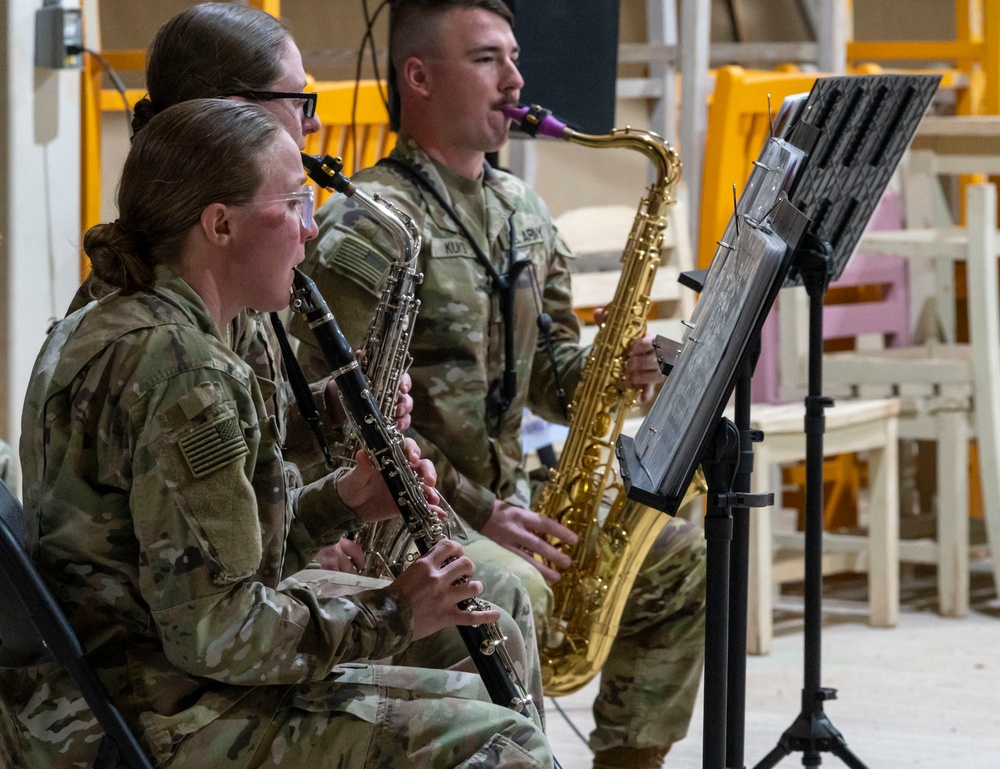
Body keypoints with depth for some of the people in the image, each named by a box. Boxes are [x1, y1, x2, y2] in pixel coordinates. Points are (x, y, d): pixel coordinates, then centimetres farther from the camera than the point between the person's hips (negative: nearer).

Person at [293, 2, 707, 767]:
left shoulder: (524, 214, 13)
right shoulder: (366, 229, -15)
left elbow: (548, 370, 18)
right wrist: (476, 511, -22)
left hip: (504, 500, 9)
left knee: (679, 561, 3)